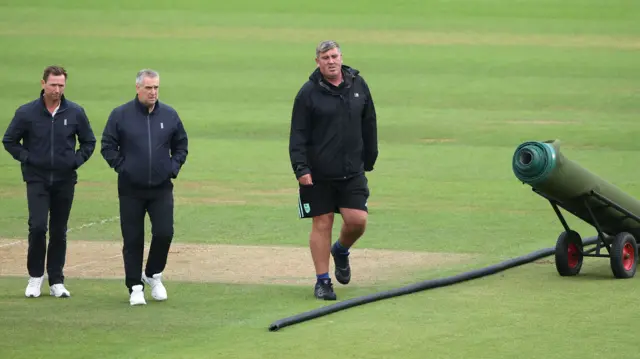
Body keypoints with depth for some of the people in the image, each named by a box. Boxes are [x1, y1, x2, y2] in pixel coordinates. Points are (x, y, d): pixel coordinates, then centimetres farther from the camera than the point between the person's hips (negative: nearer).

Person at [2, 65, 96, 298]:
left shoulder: (75, 113, 1)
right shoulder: (26, 113, -4)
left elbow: (88, 142, 14)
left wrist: (77, 161, 0)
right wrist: (26, 158, -5)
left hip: (65, 180, 2)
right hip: (37, 180, -2)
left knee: (59, 231, 6)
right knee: (37, 226, -14)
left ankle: (57, 281, 14)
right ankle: (35, 275, 3)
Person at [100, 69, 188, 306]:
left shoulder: (169, 115, 5)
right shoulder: (120, 115, -2)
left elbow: (181, 144, 16)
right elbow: (108, 146, 3)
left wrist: (174, 167, 3)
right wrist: (121, 166, -7)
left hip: (161, 188, 1)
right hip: (131, 189, -1)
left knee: (164, 233, -8)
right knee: (132, 240, 1)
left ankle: (153, 275, 16)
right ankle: (135, 287, 10)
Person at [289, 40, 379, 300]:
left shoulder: (358, 85, 6)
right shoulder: (308, 93, -5)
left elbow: (369, 125, 15)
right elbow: (298, 135, -6)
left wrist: (369, 160, 16)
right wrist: (300, 168, -16)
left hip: (352, 171, 3)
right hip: (318, 173, -3)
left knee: (357, 220, -5)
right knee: (322, 224, 1)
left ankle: (341, 251, 28)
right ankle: (322, 281, 10)